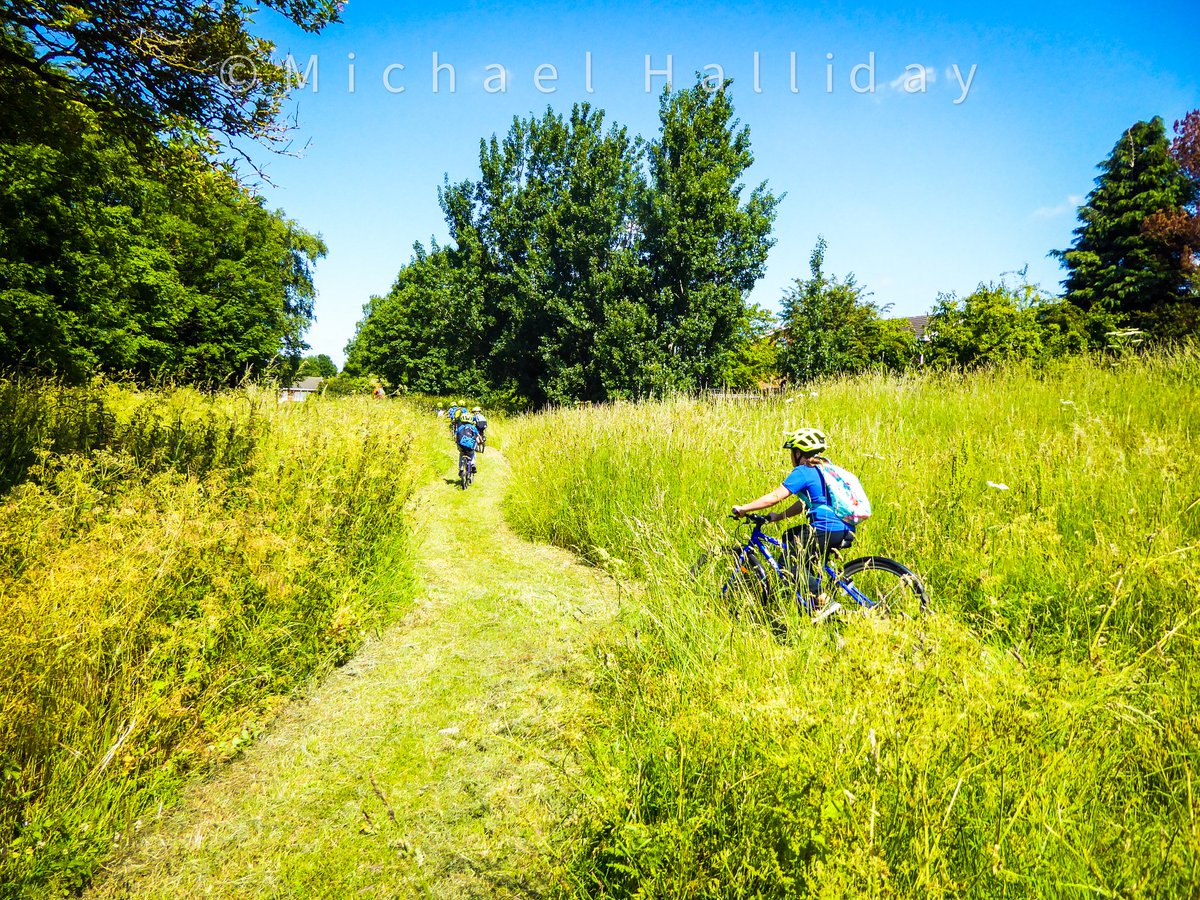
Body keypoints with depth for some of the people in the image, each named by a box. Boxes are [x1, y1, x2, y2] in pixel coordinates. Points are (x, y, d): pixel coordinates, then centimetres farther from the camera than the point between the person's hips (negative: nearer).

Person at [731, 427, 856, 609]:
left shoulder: (803, 472, -9)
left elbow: (775, 496, -16)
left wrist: (743, 508, -10)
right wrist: (778, 516, 21)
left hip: (827, 530, -9)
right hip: (845, 530, 9)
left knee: (791, 560, 2)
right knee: (790, 537, 22)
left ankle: (823, 603, -6)